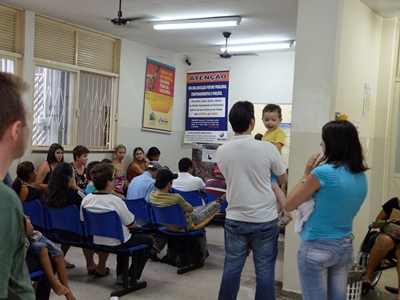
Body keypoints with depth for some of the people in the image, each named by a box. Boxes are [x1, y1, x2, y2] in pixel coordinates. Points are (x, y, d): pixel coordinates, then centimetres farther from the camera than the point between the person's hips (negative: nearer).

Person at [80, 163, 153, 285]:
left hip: (96, 241, 7)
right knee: (148, 240, 16)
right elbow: (132, 225, -15)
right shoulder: (116, 201, -24)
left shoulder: (86, 200, -9)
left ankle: (120, 275, 34)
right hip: (115, 243, -6)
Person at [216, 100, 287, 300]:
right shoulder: (267, 149, -12)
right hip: (265, 219, -2)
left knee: (232, 267, 11)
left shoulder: (222, 151, -5)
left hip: (235, 219, 2)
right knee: (264, 269, 7)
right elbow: (283, 179, 3)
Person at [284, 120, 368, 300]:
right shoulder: (361, 176, 3)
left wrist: (306, 174, -3)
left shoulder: (323, 172, -18)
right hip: (345, 247, 7)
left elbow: (288, 206, -10)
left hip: (317, 248, -7)